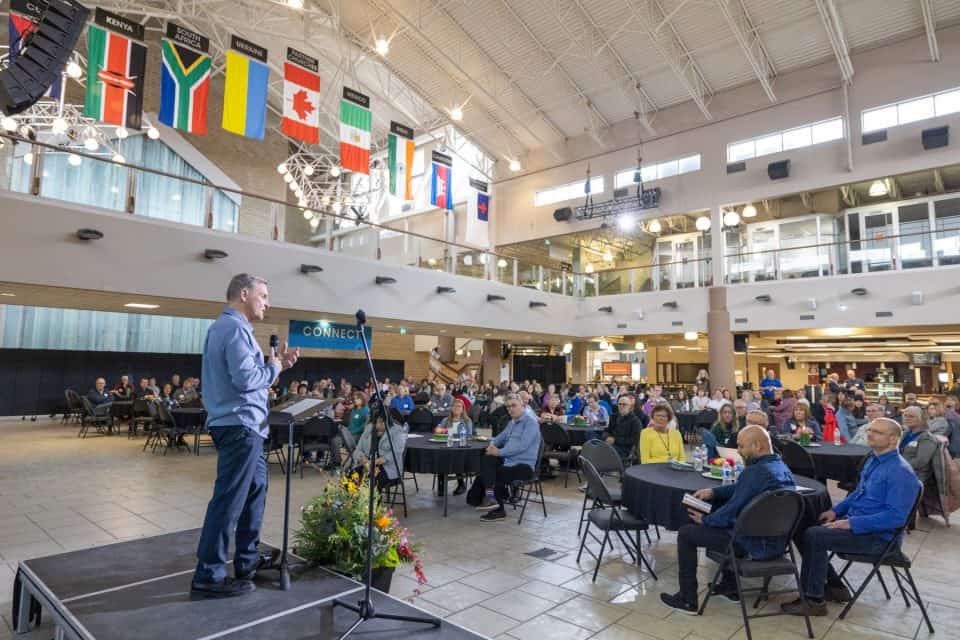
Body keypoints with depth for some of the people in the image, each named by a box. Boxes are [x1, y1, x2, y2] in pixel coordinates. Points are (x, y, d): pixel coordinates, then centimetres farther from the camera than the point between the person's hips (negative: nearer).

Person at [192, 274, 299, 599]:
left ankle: (247, 563, 27)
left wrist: (276, 364, 9)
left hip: (242, 425, 11)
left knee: (255, 491, 17)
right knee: (228, 501, -4)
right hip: (239, 426, -11)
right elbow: (246, 378, -26)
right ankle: (208, 576, 6)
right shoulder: (235, 328, -16)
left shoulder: (224, 326, 18)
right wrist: (273, 367, -9)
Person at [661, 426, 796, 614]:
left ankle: (687, 600, 10)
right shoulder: (782, 468, 5)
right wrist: (713, 492, 8)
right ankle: (730, 586, 37)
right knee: (725, 522, 34)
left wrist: (705, 519, -2)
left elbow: (731, 511, -19)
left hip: (756, 545, -9)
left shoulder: (754, 472, -24)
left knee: (685, 533, 1)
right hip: (777, 542, 9)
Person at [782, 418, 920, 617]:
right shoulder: (873, 459, 10)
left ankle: (814, 601, -10)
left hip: (875, 535, -10)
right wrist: (836, 510, 9)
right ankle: (835, 586, 15)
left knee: (814, 536, -24)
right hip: (853, 521, 10)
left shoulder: (900, 472, -19)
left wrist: (852, 523, -26)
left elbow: (896, 517, -26)